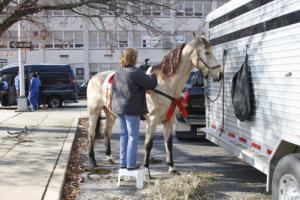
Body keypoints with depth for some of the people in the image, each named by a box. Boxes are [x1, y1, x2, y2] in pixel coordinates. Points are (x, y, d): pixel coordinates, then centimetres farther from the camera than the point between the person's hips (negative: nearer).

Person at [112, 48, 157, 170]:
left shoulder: (118, 73, 9)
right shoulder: (136, 73, -16)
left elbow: (114, 90, 16)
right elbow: (152, 84, -10)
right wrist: (152, 74, 9)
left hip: (119, 108, 8)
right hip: (131, 109, -8)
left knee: (124, 134, 15)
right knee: (133, 136, 1)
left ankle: (123, 162, 20)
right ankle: (131, 164, 4)